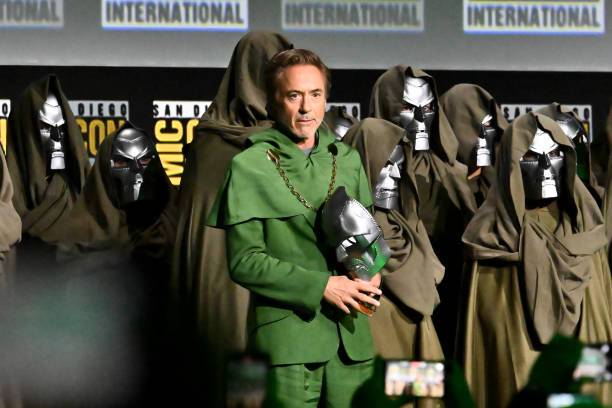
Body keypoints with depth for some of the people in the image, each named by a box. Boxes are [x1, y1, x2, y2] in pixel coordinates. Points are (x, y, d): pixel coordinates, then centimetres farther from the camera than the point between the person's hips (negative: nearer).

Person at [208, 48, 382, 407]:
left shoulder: (347, 159, 14)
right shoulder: (250, 167, -1)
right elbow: (244, 261, -6)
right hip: (287, 337, -4)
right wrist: (321, 286, -13)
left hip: (351, 335, 4)